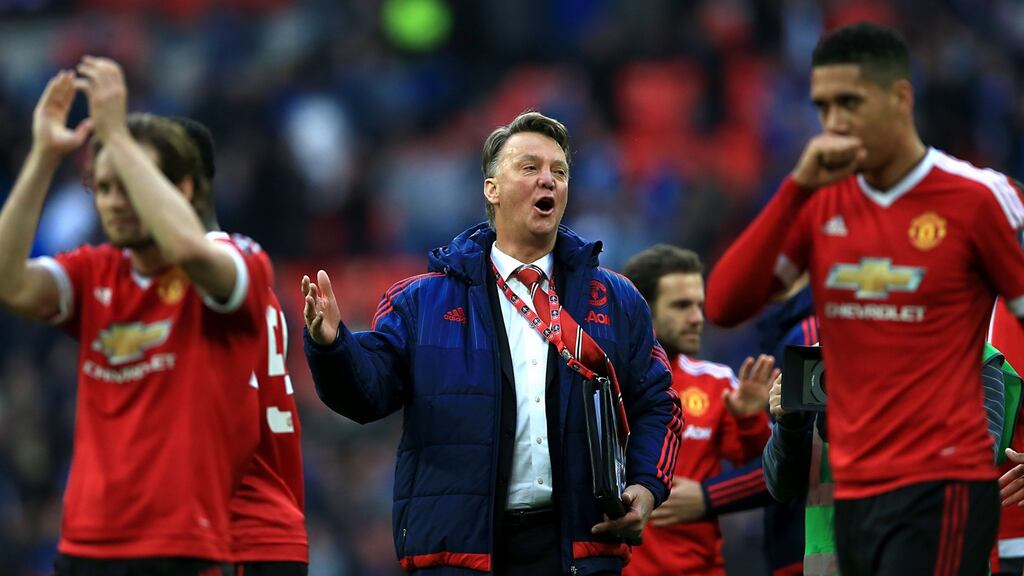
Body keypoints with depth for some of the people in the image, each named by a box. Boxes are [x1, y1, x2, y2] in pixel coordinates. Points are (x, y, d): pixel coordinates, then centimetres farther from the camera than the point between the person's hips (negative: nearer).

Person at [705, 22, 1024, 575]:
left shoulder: (976, 197, -5)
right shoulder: (821, 202, 9)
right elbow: (723, 305, -1)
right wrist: (796, 189, -9)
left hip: (940, 490, -5)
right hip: (852, 490, 6)